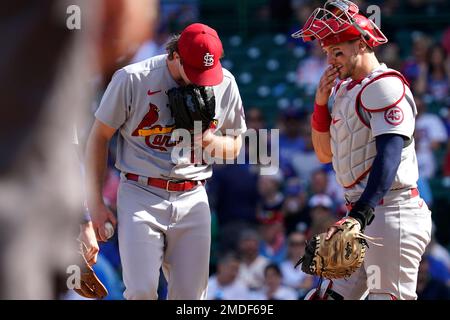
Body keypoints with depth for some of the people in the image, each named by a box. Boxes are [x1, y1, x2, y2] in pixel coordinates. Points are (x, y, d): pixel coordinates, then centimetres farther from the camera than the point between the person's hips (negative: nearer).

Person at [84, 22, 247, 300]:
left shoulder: (225, 84, 3)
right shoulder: (132, 79, -8)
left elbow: (235, 146, 16)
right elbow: (100, 136, 1)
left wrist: (212, 142, -9)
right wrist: (95, 203, -1)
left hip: (193, 201, 3)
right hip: (140, 196, -3)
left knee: (190, 296, 1)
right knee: (141, 292, -16)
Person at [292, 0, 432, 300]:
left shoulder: (385, 84, -10)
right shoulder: (345, 90, 19)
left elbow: (390, 154, -22)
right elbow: (325, 154, 24)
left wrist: (360, 214, -32)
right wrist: (321, 103, 8)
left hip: (391, 212, -10)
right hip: (363, 215, 10)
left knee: (388, 295, -12)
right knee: (335, 294, 8)